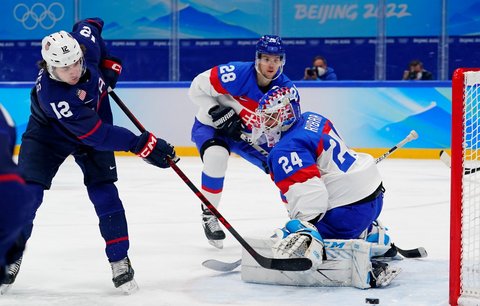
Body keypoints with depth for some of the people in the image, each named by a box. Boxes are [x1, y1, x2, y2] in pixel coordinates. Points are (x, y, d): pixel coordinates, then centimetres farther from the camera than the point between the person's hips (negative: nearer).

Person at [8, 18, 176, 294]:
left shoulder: (86, 42, -29)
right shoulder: (51, 94, -41)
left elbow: (90, 25, -1)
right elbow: (96, 134, -40)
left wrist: (109, 64, -3)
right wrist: (141, 144, -40)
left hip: (96, 124, 4)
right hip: (48, 135, -4)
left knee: (104, 193, -6)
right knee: (29, 192, -11)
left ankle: (120, 261, -1)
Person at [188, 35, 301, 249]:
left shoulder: (287, 90, -18)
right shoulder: (236, 74, -32)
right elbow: (197, 88, -22)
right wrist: (218, 113, -29)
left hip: (250, 135, 5)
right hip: (211, 126, -5)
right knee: (216, 156, -36)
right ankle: (209, 213, -15)